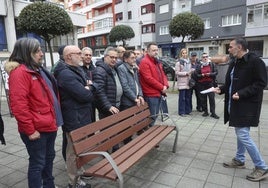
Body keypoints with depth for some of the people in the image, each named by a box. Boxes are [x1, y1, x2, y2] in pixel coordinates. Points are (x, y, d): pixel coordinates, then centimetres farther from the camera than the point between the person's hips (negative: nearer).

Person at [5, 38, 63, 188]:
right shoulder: (20, 72, -16)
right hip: (37, 129, -9)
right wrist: (30, 130, -19)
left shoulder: (39, 70, 13)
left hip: (49, 125, 9)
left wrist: (54, 119, 17)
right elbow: (18, 104, -23)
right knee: (37, 163, 6)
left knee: (49, 158, 22)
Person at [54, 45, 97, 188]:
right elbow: (85, 95, -25)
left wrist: (89, 87, -10)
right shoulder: (66, 74, -20)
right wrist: (89, 88, -3)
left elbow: (94, 86, 13)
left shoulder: (77, 70, 14)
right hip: (75, 119, -10)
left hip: (82, 116, 10)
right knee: (74, 151, 5)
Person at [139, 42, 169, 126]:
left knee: (155, 115, 17)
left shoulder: (157, 62, 17)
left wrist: (165, 85, -3)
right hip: (151, 94, -9)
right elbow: (148, 78, -20)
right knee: (152, 116, -3)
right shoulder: (144, 62, -13)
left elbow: (162, 74, 17)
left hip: (158, 93, 9)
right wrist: (162, 87, -15)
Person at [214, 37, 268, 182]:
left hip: (247, 105, -8)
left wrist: (242, 93, -24)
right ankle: (239, 160, 33)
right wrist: (221, 89, 2)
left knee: (243, 135, -7)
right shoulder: (234, 63, 10)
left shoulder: (255, 61, -15)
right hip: (235, 104, 9)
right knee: (240, 133, 18)